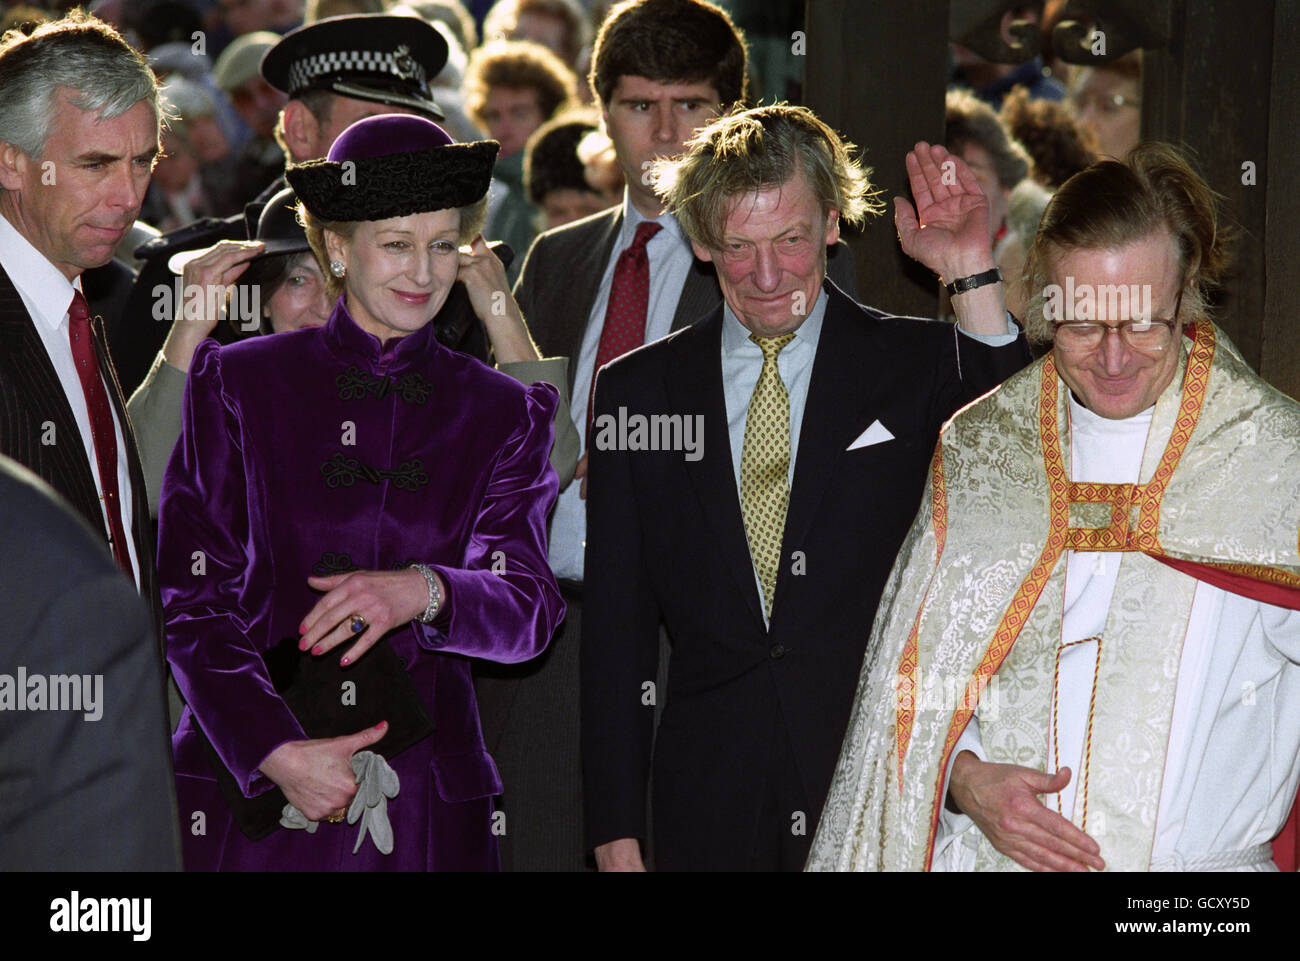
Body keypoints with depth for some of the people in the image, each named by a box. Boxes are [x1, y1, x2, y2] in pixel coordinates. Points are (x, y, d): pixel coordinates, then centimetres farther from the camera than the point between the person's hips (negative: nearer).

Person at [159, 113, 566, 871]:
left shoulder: (502, 415, 8)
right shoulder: (238, 383, 4)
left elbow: (529, 609, -4)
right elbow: (189, 598, 0)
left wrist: (423, 593, -25)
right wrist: (277, 751, -13)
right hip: (248, 790, -1)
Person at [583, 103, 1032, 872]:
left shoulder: (920, 367, 1)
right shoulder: (636, 392, 6)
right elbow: (616, 625, 7)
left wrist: (974, 275, -20)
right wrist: (617, 833, 3)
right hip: (708, 810, 2)